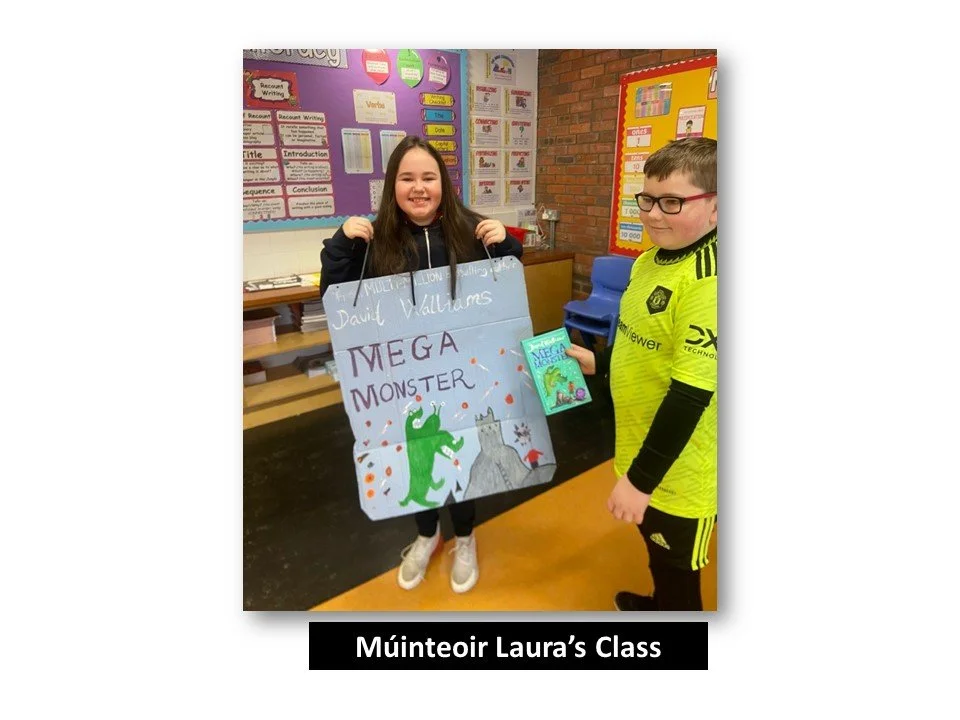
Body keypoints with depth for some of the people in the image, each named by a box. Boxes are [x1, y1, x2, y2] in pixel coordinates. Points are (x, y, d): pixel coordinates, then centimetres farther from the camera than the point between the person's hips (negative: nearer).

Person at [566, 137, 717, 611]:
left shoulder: (708, 281, -26)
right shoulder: (651, 259, 2)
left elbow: (691, 392, -28)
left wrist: (640, 478, -24)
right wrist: (599, 363, 11)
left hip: (678, 466, -9)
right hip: (642, 444, 9)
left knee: (677, 569, 15)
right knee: (656, 549, 31)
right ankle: (657, 605, 57)